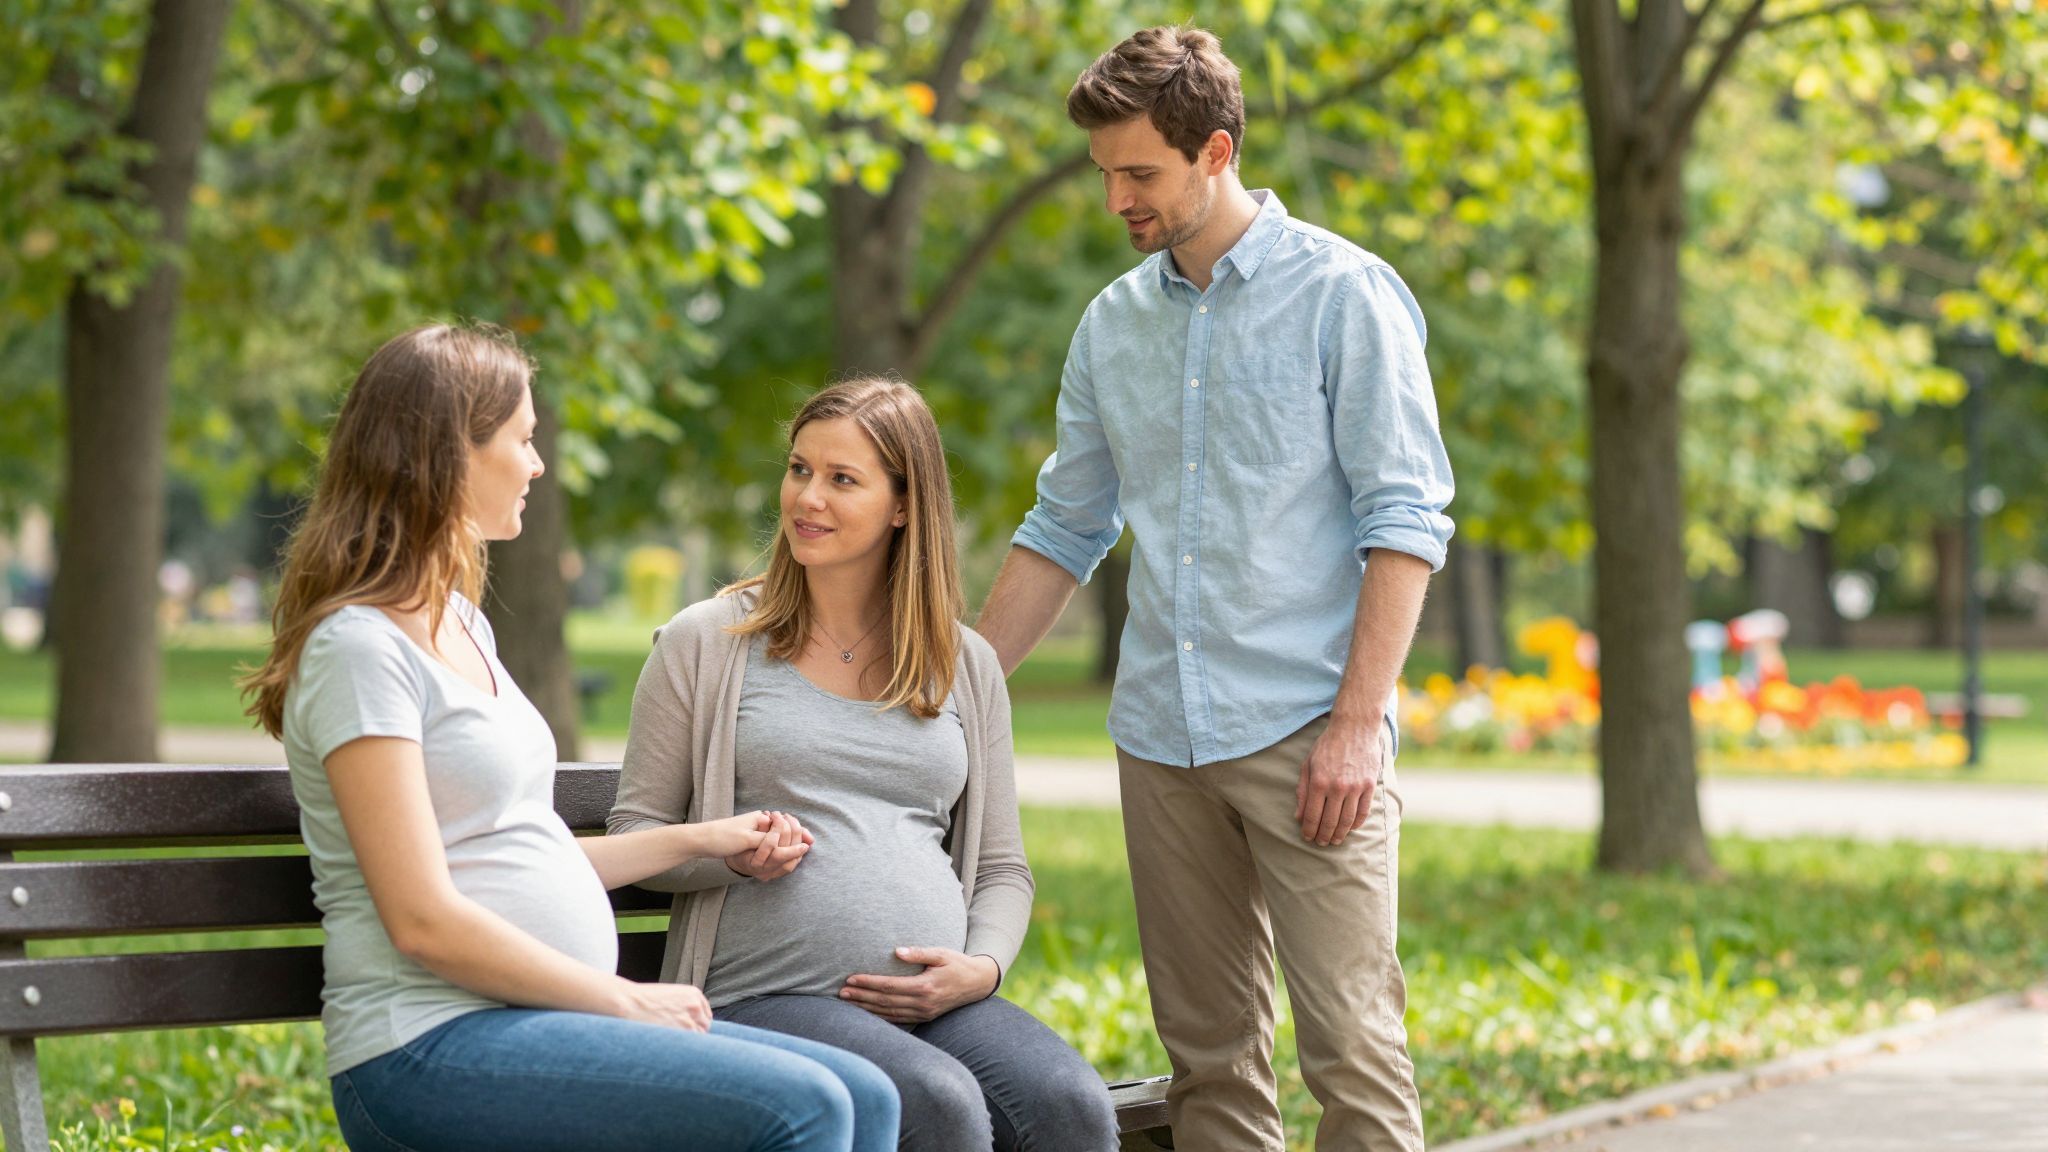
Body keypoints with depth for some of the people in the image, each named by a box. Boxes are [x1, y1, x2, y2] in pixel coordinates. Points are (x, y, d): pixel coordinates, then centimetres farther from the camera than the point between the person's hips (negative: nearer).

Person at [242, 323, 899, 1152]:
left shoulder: (462, 624, 19)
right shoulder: (361, 648, -11)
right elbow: (424, 920, -17)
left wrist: (695, 841, 28)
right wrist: (625, 999, -11)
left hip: (542, 1020, 10)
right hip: (429, 1051, -9)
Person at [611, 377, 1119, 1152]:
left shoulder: (965, 666, 17)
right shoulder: (704, 644, 9)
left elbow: (1001, 868, 19)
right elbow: (635, 834, 10)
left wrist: (982, 967, -2)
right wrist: (733, 855, -11)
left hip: (935, 1001, 3)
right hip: (766, 995, -3)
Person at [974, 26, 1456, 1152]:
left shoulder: (1344, 295, -3)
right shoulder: (1113, 324, 13)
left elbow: (1404, 520, -7)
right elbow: (1063, 530, 19)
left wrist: (1359, 722, -15)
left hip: (1304, 731, -5)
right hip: (1161, 739, 5)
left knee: (1351, 1047, -9)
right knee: (1208, 1056, 7)